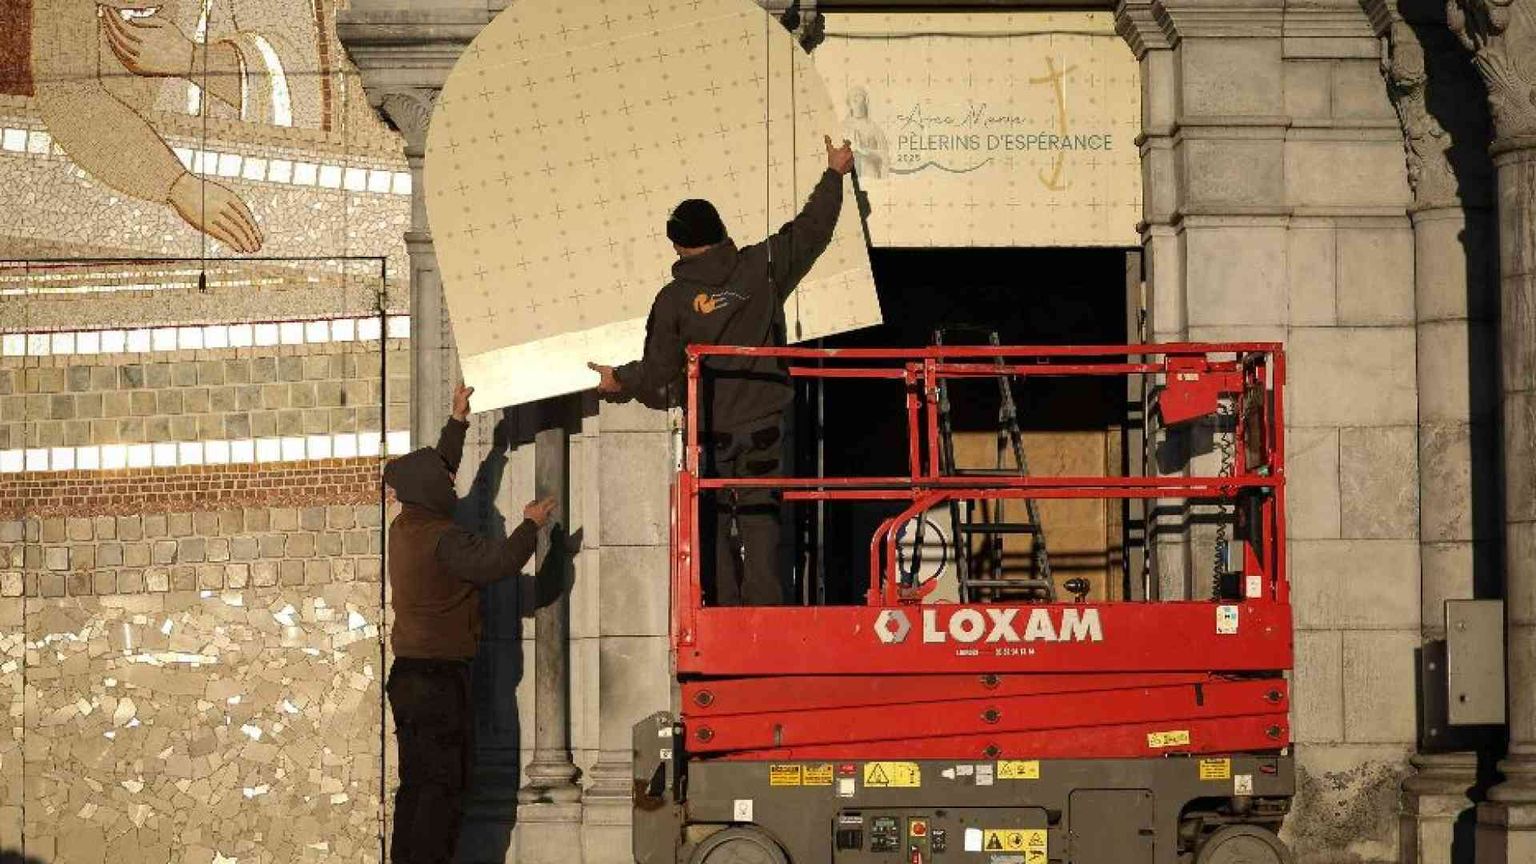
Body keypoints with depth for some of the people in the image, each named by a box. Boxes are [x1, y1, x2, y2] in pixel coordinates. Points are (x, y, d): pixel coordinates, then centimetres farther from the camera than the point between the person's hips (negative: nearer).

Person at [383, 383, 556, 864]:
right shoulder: (443, 540, -17)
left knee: (416, 784, 12)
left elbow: (437, 468, 24)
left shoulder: (405, 529, 11)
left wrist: (458, 421, 27)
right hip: (438, 677, -9)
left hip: (410, 675, 9)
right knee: (442, 786, -7)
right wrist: (531, 525, -9)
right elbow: (498, 562, -25)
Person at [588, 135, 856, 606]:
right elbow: (812, 229, 10)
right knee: (759, 518, 0)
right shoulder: (760, 267, -2)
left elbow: (659, 370, 1)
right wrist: (834, 174, 25)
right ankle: (763, 610, -8)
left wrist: (619, 379, 22)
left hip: (708, 431, -1)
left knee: (715, 524, 7)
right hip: (763, 425, 1)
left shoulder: (674, 299, -5)